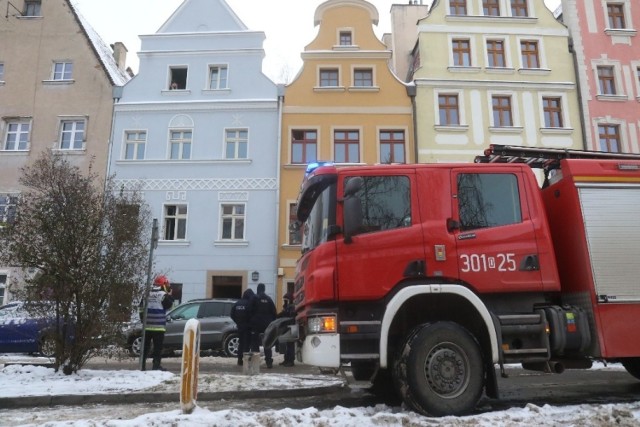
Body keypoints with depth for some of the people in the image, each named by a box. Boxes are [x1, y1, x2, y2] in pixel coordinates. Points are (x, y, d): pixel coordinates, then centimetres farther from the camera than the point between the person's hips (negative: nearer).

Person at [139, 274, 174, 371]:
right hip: (159, 326, -5)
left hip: (147, 325, 5)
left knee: (145, 345, 11)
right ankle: (156, 365, -1)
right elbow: (168, 305, -3)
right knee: (158, 346, 1)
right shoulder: (163, 294, -10)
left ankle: (142, 364, 14)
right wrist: (169, 295, 6)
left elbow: (141, 308, 12)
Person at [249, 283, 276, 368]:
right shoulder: (269, 299, 6)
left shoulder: (255, 298, -5)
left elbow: (252, 311, -10)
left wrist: (250, 322, -2)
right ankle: (269, 362, 3)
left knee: (255, 343, 5)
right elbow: (274, 312, 5)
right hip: (267, 323, 3)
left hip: (256, 323, -3)